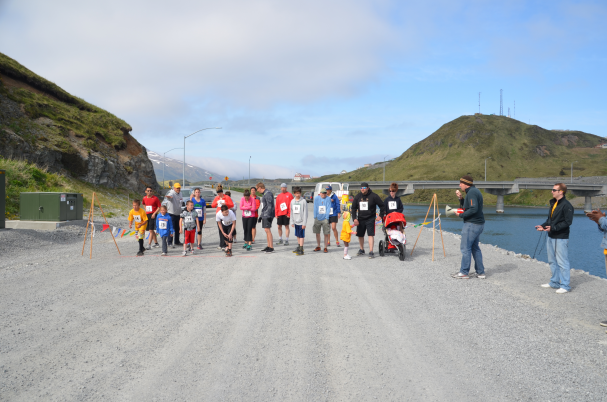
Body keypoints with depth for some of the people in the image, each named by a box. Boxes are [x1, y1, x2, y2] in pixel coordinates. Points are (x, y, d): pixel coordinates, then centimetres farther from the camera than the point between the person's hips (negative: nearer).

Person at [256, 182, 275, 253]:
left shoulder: (268, 194, -13)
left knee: (267, 230, -11)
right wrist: (260, 216, 26)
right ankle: (268, 246, 14)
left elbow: (270, 206, -19)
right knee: (267, 230, 10)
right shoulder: (264, 194, 19)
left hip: (267, 215, -10)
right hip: (264, 215, 10)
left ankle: (271, 248, -11)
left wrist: (268, 215, -23)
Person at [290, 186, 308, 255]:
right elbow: (291, 212, 14)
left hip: (301, 221, -6)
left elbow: (305, 213, -11)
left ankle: (301, 250, -4)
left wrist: (304, 223, -13)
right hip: (296, 221, 6)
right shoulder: (292, 201, 7)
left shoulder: (303, 201, -10)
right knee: (297, 235, 15)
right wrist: (292, 222, 12)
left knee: (301, 236, -5)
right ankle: (299, 247, 28)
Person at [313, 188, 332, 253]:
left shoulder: (328, 199, -2)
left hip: (325, 218, -2)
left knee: (326, 234, -3)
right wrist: (315, 216, -3)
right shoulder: (316, 198, 2)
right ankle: (318, 247, 23)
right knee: (317, 233, 9)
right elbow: (315, 208, 2)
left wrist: (327, 217, -11)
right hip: (317, 218, 2)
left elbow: (328, 208, -5)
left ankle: (325, 247, 5)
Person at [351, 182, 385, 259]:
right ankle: (361, 250, 32)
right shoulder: (358, 196, 4)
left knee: (371, 235, -13)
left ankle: (371, 252, -12)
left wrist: (381, 216, -3)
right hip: (360, 219, 5)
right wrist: (354, 218, 1)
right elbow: (353, 208, 11)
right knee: (360, 235, 13)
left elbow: (382, 206, 2)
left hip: (370, 219, -4)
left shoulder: (373, 196, -7)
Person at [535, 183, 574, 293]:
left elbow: (568, 222, -18)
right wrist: (543, 226, 5)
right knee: (552, 261, 17)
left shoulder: (566, 205, -14)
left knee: (562, 262, -4)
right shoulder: (553, 203, 13)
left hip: (561, 238, -9)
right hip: (551, 237, 9)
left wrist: (553, 228, -24)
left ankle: (565, 286, 4)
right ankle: (554, 282, 28)